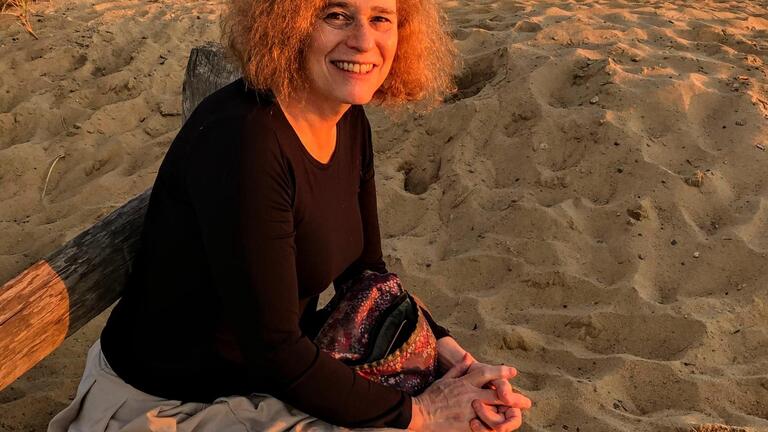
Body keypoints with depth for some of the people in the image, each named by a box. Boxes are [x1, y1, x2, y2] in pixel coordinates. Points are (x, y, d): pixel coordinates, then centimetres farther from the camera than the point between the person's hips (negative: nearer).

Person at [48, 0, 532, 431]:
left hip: (283, 367, 8)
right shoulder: (242, 139, -29)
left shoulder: (350, 123, -3)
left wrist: (450, 353, -7)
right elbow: (273, 349, -26)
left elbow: (365, 272, 6)